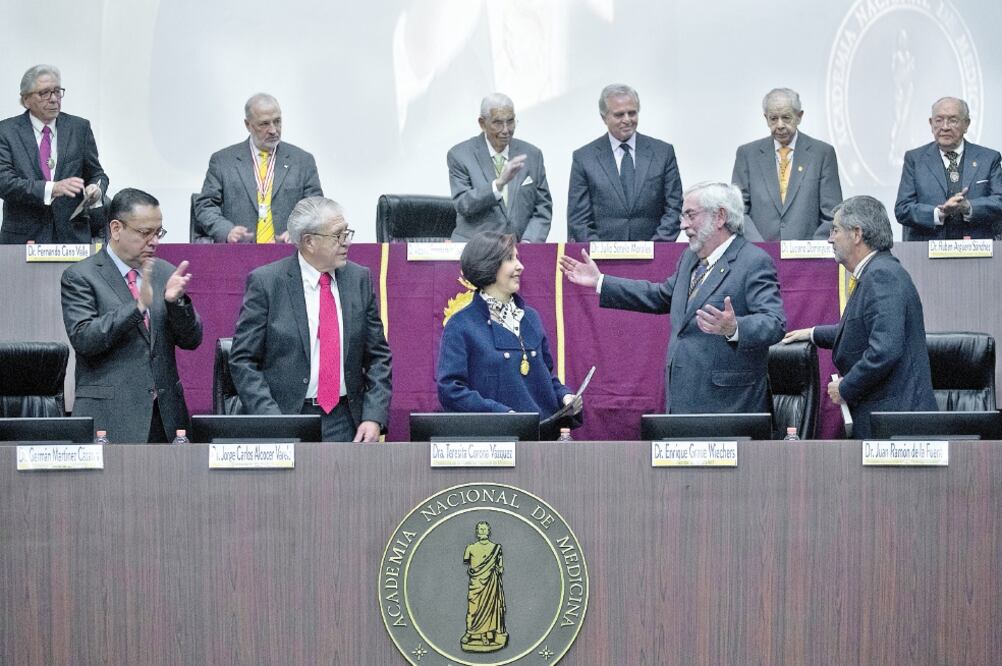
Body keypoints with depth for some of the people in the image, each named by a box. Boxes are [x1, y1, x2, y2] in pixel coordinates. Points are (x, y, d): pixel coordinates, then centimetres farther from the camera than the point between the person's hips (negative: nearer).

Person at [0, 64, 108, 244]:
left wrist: (96, 189, -10)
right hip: (24, 238, -1)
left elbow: (97, 174, 15)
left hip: (73, 235, 2)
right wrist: (51, 188, -24)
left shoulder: (79, 128, 8)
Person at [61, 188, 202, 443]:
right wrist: (138, 306, -22)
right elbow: (83, 339, -14)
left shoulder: (166, 273, 12)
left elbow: (191, 340, 10)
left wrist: (176, 302, -9)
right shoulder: (80, 277, -2)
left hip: (167, 415, 4)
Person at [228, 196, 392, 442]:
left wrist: (374, 417, -4)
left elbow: (378, 357, 10)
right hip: (286, 416, -3)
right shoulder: (265, 282, -5)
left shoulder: (359, 279, 6)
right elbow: (243, 361, -5)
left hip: (346, 422, 3)